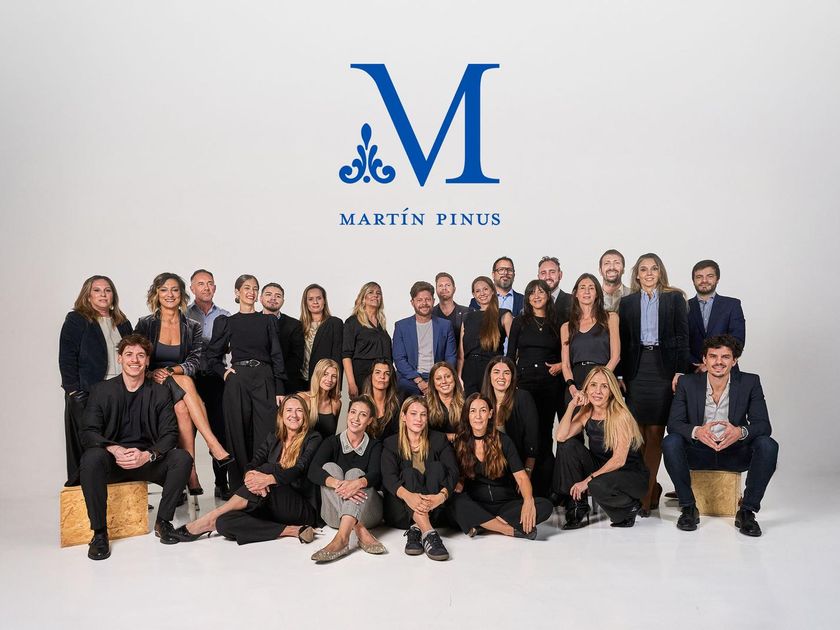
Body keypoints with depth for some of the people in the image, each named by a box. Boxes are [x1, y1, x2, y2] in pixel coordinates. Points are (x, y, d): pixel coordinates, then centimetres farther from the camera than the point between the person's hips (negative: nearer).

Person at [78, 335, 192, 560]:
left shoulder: (160, 393, 6)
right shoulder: (101, 390, 3)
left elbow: (170, 434, -3)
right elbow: (88, 432, -6)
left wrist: (147, 455, -23)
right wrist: (114, 450, -27)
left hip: (147, 460, 1)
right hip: (112, 462, -1)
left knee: (183, 457, -25)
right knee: (91, 457, -34)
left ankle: (163, 521, -8)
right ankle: (99, 532, -22)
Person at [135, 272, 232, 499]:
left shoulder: (192, 327, 11)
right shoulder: (145, 325, 8)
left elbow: (195, 361, -2)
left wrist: (170, 371, -20)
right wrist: (152, 373, -19)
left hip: (181, 391, 2)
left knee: (181, 408, -33)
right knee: (185, 382, -32)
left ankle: (190, 471, -34)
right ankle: (213, 444, -37)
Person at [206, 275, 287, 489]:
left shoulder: (268, 320, 11)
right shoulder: (226, 322, 10)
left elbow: (277, 355, 7)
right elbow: (212, 356, 14)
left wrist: (280, 389, 0)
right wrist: (223, 372, -4)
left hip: (264, 380, 0)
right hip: (237, 381, 0)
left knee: (266, 434, -6)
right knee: (239, 435, 1)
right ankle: (239, 486, 8)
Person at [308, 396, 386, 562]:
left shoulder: (374, 445, 7)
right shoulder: (332, 442, 7)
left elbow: (376, 475, -14)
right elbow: (313, 471, -13)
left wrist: (358, 483, -40)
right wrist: (338, 484, -35)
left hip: (367, 511, -1)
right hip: (334, 514, 1)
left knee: (355, 473, -25)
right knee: (330, 467, -21)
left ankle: (342, 537, -49)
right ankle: (361, 532, -39)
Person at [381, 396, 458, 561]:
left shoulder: (439, 440, 8)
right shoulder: (391, 444, 5)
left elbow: (453, 472, -8)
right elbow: (388, 477, -13)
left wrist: (441, 496, -32)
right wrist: (408, 495, -37)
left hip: (433, 512, 1)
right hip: (401, 513, -1)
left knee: (437, 466, -20)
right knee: (410, 472, -27)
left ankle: (416, 530, -37)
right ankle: (428, 533, -50)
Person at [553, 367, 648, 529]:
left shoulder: (620, 415, -17)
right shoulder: (586, 413, 0)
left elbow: (619, 460, -22)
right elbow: (561, 437, -15)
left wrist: (588, 480, -25)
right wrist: (572, 405, -18)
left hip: (632, 475, -6)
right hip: (601, 470, 6)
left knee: (598, 485, -36)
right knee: (569, 446, -14)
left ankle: (630, 507, -2)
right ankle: (578, 508, -8)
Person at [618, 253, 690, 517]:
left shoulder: (674, 298, 7)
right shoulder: (627, 302, 12)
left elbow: (682, 337, 3)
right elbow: (623, 341, 10)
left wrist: (680, 371, -7)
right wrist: (622, 376, 3)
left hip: (664, 368, -2)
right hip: (637, 370, 2)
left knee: (655, 431, -3)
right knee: (638, 432, -1)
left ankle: (646, 493, 1)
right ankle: (652, 487, 15)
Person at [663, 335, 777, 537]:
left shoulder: (750, 382, -6)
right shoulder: (687, 383, -6)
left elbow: (764, 425, -12)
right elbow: (673, 423, -13)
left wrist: (741, 431, -36)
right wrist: (697, 431, -36)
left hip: (734, 453, 0)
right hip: (698, 453, 0)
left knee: (768, 445, -27)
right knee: (670, 442, -29)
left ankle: (747, 511, -14)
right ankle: (688, 508, -14)